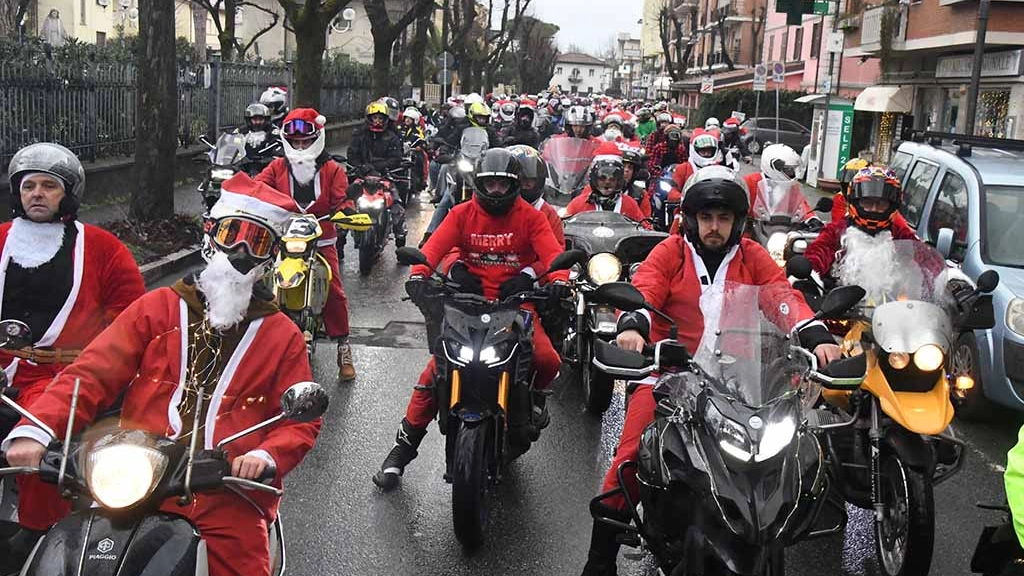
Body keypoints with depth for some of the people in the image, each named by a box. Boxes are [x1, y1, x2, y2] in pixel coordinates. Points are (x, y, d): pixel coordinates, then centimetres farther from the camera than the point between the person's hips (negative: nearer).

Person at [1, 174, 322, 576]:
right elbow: (92, 373, 3)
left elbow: (301, 420, 7)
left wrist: (267, 455, -15)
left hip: (228, 497, 0)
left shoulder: (282, 335, 12)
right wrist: (35, 429, -13)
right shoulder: (158, 308, 12)